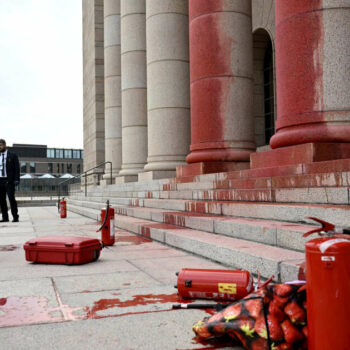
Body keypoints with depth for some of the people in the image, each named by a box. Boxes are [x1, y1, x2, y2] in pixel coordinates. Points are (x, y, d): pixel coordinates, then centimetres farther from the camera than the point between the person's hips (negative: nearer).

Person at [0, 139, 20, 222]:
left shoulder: (12, 155, 1)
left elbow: (17, 168, -3)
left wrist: (16, 179, -11)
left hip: (9, 181, -4)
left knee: (11, 199, -7)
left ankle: (15, 217, 0)